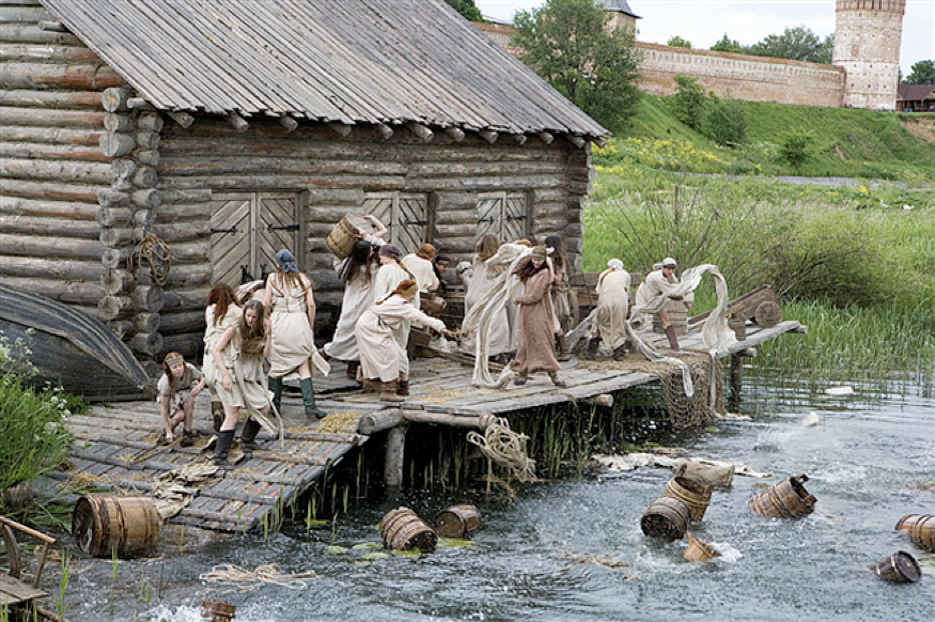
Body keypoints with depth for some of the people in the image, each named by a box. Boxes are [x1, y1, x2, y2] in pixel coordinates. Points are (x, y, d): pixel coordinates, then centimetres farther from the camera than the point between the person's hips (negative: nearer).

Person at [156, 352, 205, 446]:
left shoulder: (189, 369, -30)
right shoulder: (166, 381, -36)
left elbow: (202, 377, -8)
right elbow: (163, 407, -32)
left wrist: (200, 385, -34)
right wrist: (169, 432, -33)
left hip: (184, 392, 3)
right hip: (167, 396, -3)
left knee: (187, 402, -33)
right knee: (179, 415, -31)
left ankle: (187, 433, -16)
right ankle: (166, 432, 1)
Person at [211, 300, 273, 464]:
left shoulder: (260, 332, 7)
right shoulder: (234, 330, -9)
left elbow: (266, 354, -2)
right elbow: (216, 350, -12)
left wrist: (268, 335, -12)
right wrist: (225, 375, -18)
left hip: (249, 379, 7)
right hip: (231, 378, -7)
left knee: (264, 408, 13)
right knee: (232, 415, -14)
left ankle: (247, 439, 35)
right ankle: (220, 456, -14)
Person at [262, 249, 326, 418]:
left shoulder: (273, 278, 5)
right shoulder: (303, 279, 9)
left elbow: (266, 303, -1)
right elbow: (311, 304, 3)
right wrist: (311, 327, 11)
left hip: (278, 322, 0)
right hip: (299, 322, 0)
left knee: (276, 365, 8)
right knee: (303, 366, -2)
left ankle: (275, 404, 12)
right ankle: (310, 405, -10)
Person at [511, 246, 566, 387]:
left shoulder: (544, 274, -12)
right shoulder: (530, 271, 12)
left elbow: (535, 297, -16)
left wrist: (518, 299, -1)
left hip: (538, 313, -8)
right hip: (526, 313, 8)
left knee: (543, 342, -10)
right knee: (524, 342, 5)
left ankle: (553, 374, -9)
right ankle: (522, 373, 8)